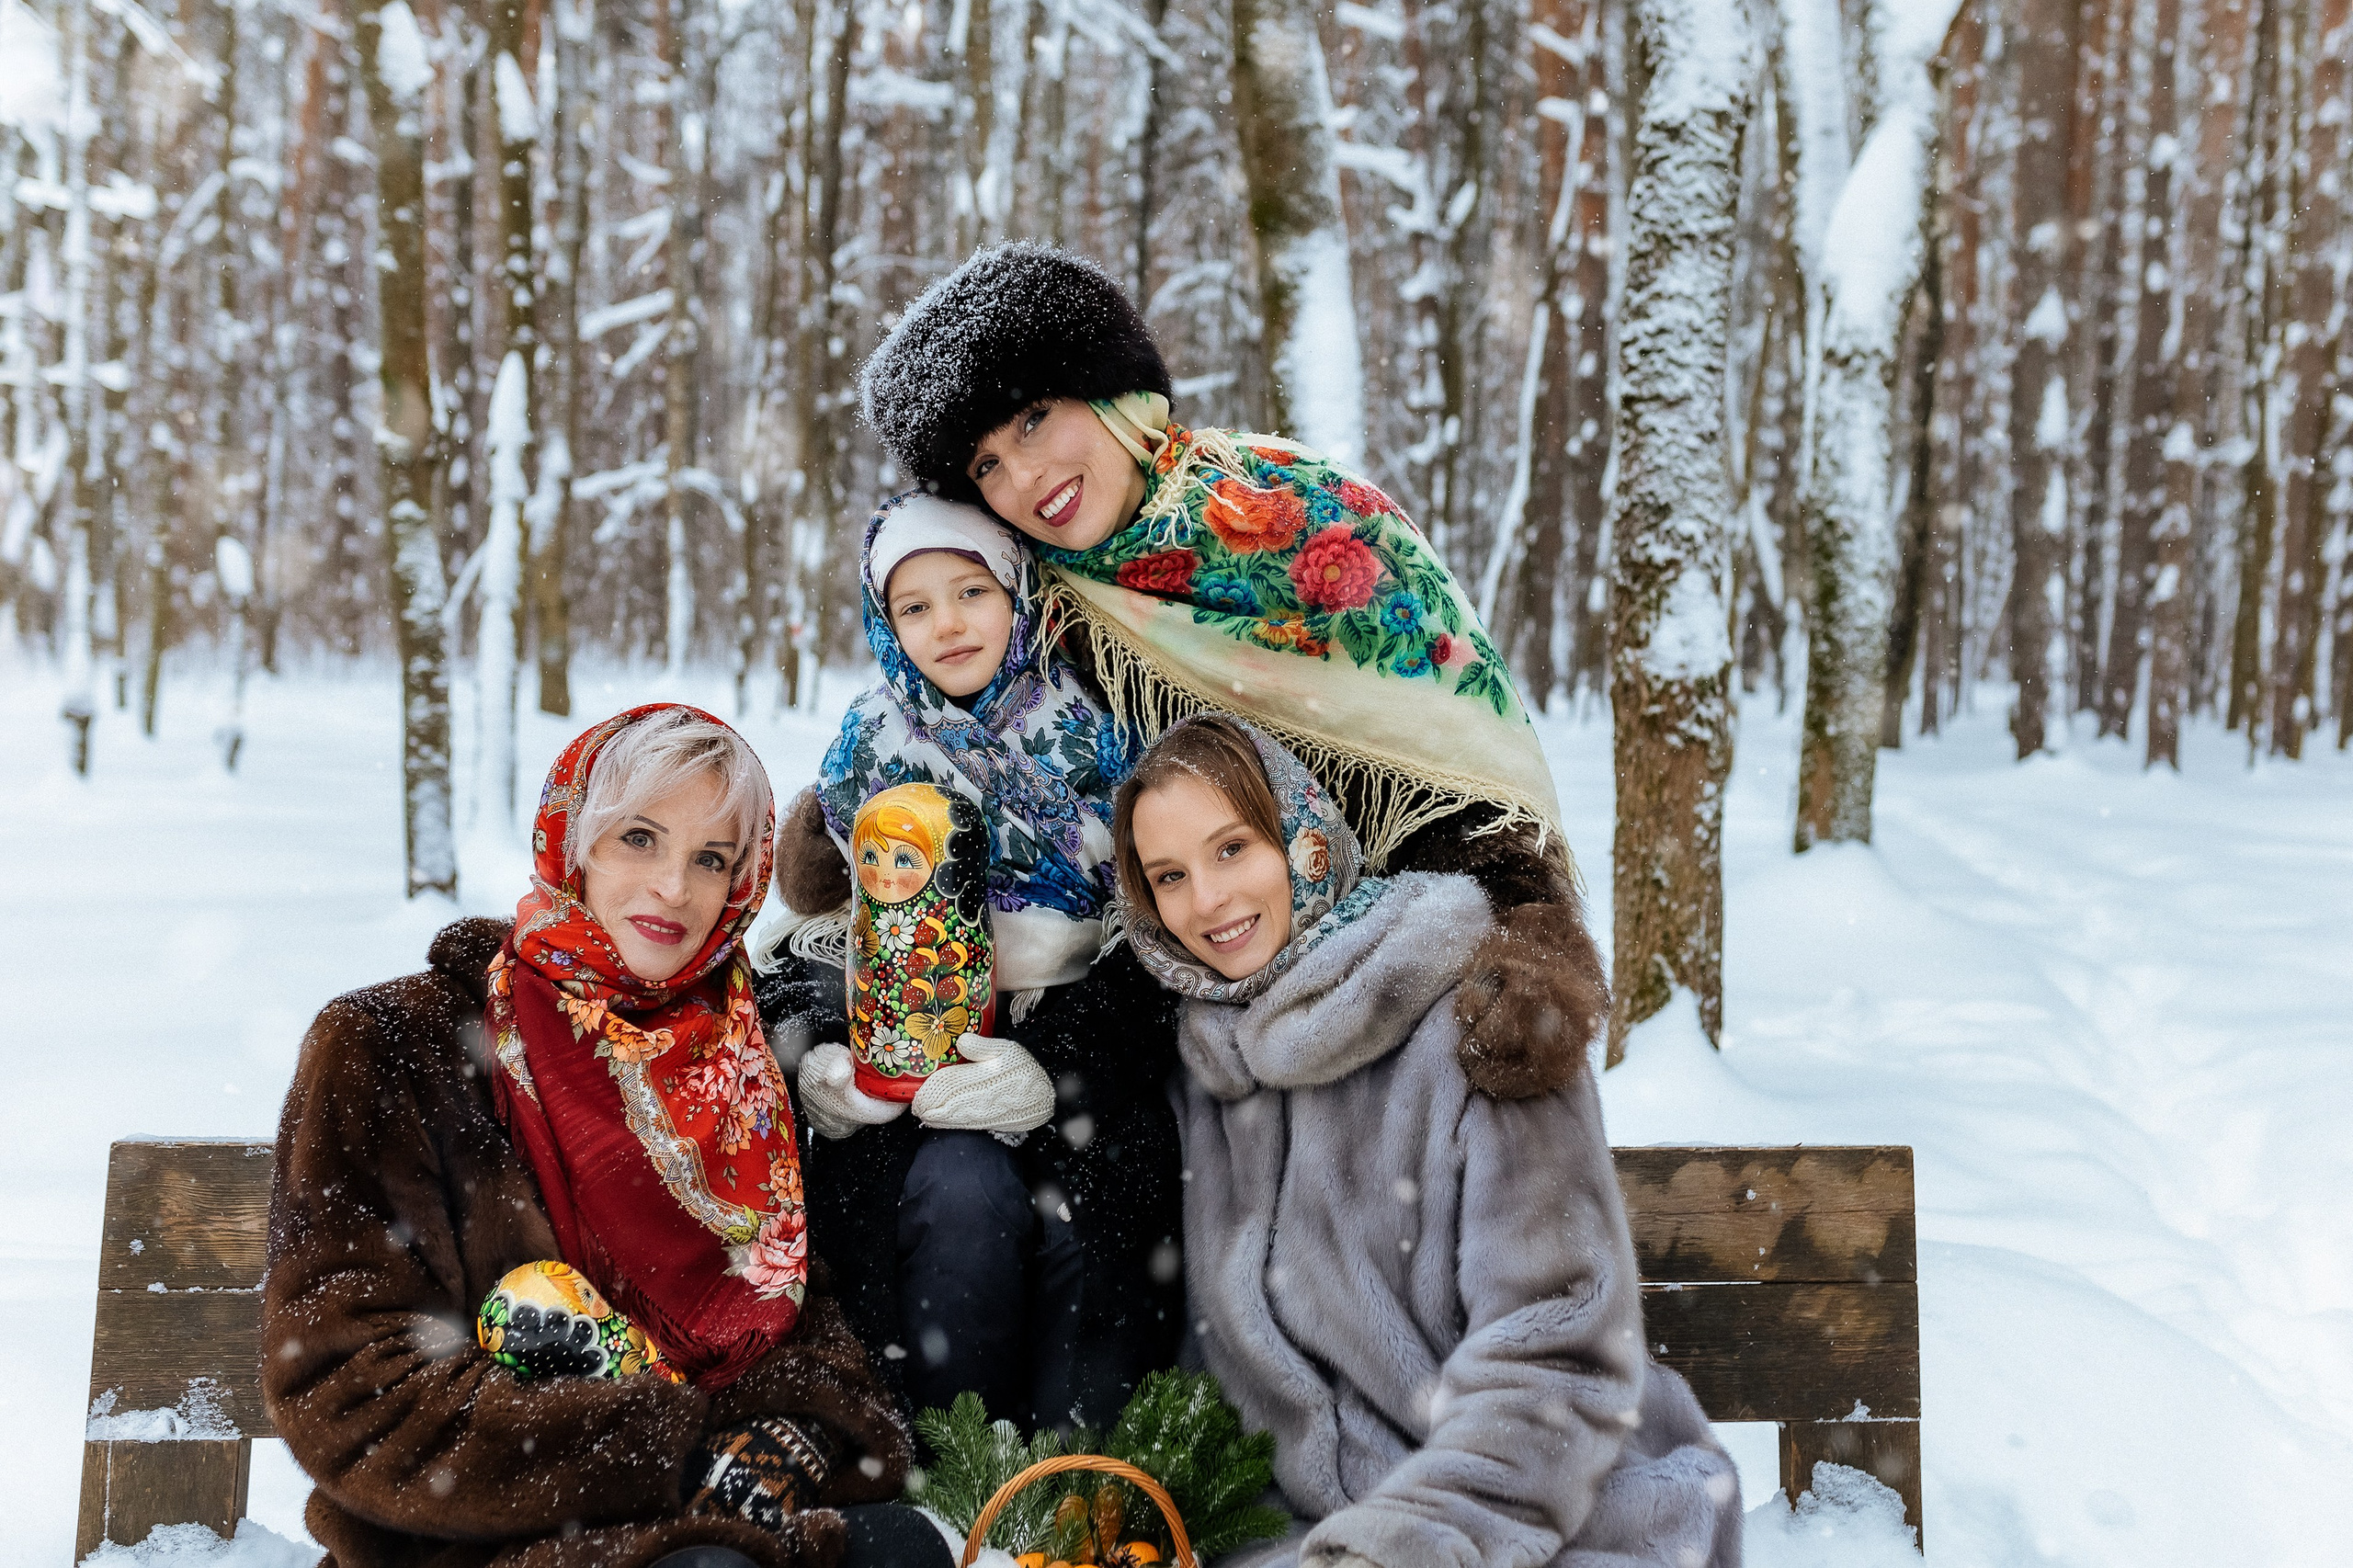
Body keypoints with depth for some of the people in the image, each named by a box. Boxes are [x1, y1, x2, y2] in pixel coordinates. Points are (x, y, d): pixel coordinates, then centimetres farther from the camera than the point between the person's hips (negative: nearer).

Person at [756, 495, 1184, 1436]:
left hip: (1080, 1070, -1)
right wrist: (820, 1060, -11)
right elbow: (808, 948, 11)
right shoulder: (868, 756, 11)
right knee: (962, 1189, -30)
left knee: (1085, 1209, -31)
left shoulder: (1095, 741, 4)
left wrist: (1052, 1071, -19)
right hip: (908, 1067, 1)